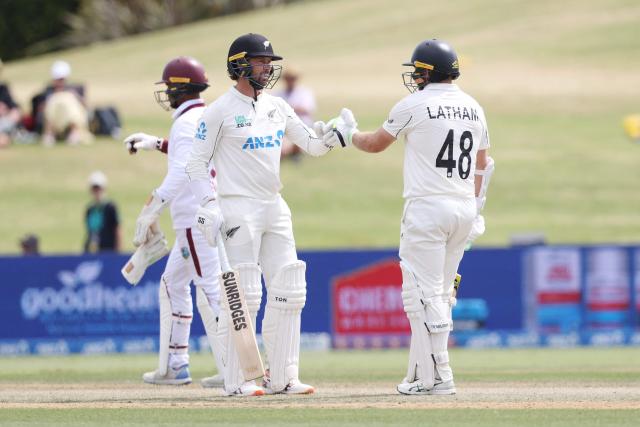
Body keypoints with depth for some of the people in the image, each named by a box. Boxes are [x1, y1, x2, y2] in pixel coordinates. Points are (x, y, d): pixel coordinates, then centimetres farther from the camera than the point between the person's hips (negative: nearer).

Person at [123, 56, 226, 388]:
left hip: (196, 218, -10)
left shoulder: (187, 122, -12)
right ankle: (174, 366, 20)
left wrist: (152, 208, -28)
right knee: (173, 283, 18)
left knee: (210, 290, -13)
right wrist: (156, 143, 39)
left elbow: (182, 170, -25)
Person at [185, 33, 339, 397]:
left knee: (288, 293, 4)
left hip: (275, 208, 7)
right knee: (243, 296, -8)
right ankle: (237, 381, -3)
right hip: (238, 209, -7)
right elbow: (197, 163, -5)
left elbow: (312, 145, 12)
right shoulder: (220, 111, -5)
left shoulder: (277, 107, 12)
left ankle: (281, 377, 10)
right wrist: (210, 206, -15)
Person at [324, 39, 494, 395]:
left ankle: (438, 376, -10)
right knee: (440, 294, 14)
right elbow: (482, 166, 16)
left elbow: (375, 144, 6)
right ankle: (421, 373, 17)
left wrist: (348, 133, 26)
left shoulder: (414, 105, -7)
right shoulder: (474, 108, 11)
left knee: (424, 293, -5)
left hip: (427, 207, -7)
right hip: (465, 208, 7)